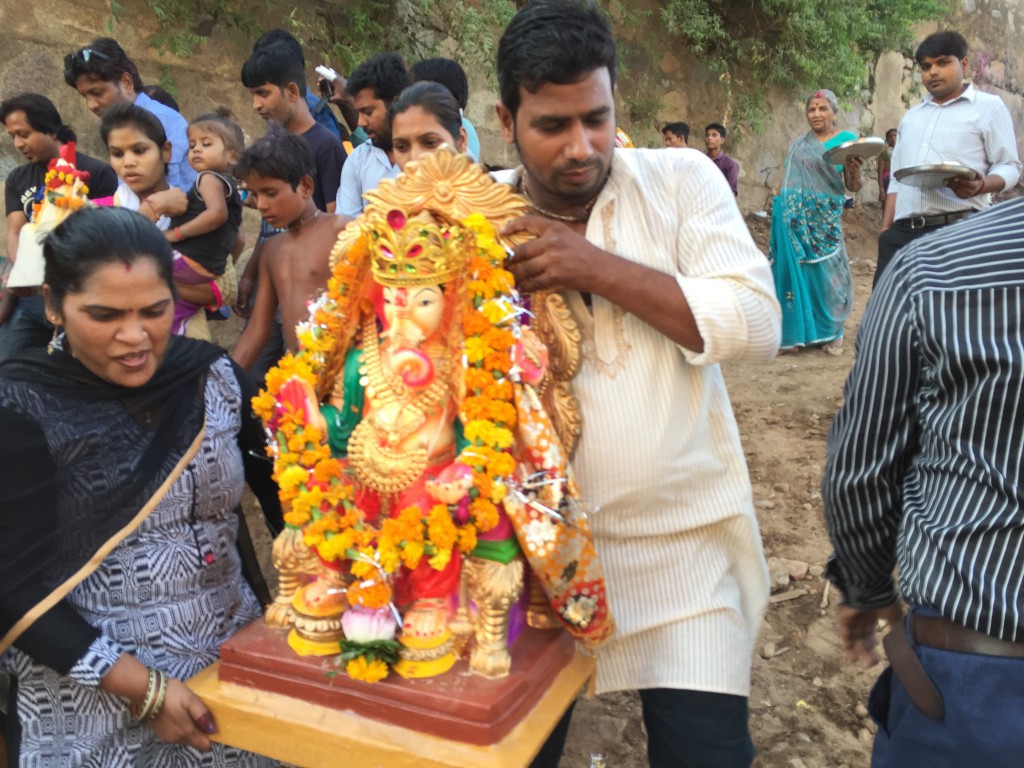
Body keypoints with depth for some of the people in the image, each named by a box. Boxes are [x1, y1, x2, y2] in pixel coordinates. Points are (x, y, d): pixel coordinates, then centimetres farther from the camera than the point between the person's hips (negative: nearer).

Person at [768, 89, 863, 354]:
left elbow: (853, 187, -6)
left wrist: (854, 173, -25)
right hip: (798, 218, 3)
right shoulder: (799, 144, 11)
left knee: (825, 271, -1)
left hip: (826, 220, -3)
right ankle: (799, 330, 10)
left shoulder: (846, 140, -1)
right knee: (797, 270, 2)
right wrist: (783, 208, 11)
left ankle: (831, 333, 11)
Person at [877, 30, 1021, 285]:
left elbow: (1009, 166, 2)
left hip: (960, 229, -5)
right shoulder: (911, 116, 24)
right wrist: (885, 231, 15)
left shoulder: (989, 106, 7)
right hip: (903, 233, 5)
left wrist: (980, 186, -20)